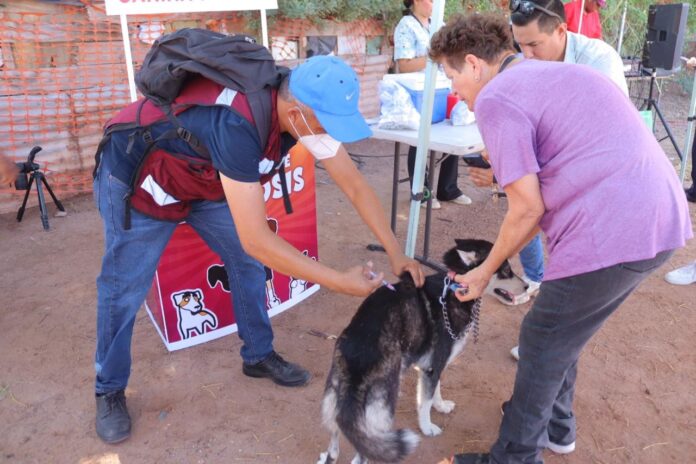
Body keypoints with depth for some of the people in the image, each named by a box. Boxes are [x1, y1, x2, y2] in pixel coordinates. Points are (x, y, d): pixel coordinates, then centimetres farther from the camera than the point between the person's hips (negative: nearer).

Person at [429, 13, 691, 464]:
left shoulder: (495, 98, -7)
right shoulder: (550, 75, 21)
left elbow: (528, 209, -10)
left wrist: (485, 271, 6)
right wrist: (498, 260, 22)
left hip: (613, 232, -9)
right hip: (661, 218, 9)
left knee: (542, 343, 9)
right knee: (563, 331, 24)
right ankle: (556, 425, 43)